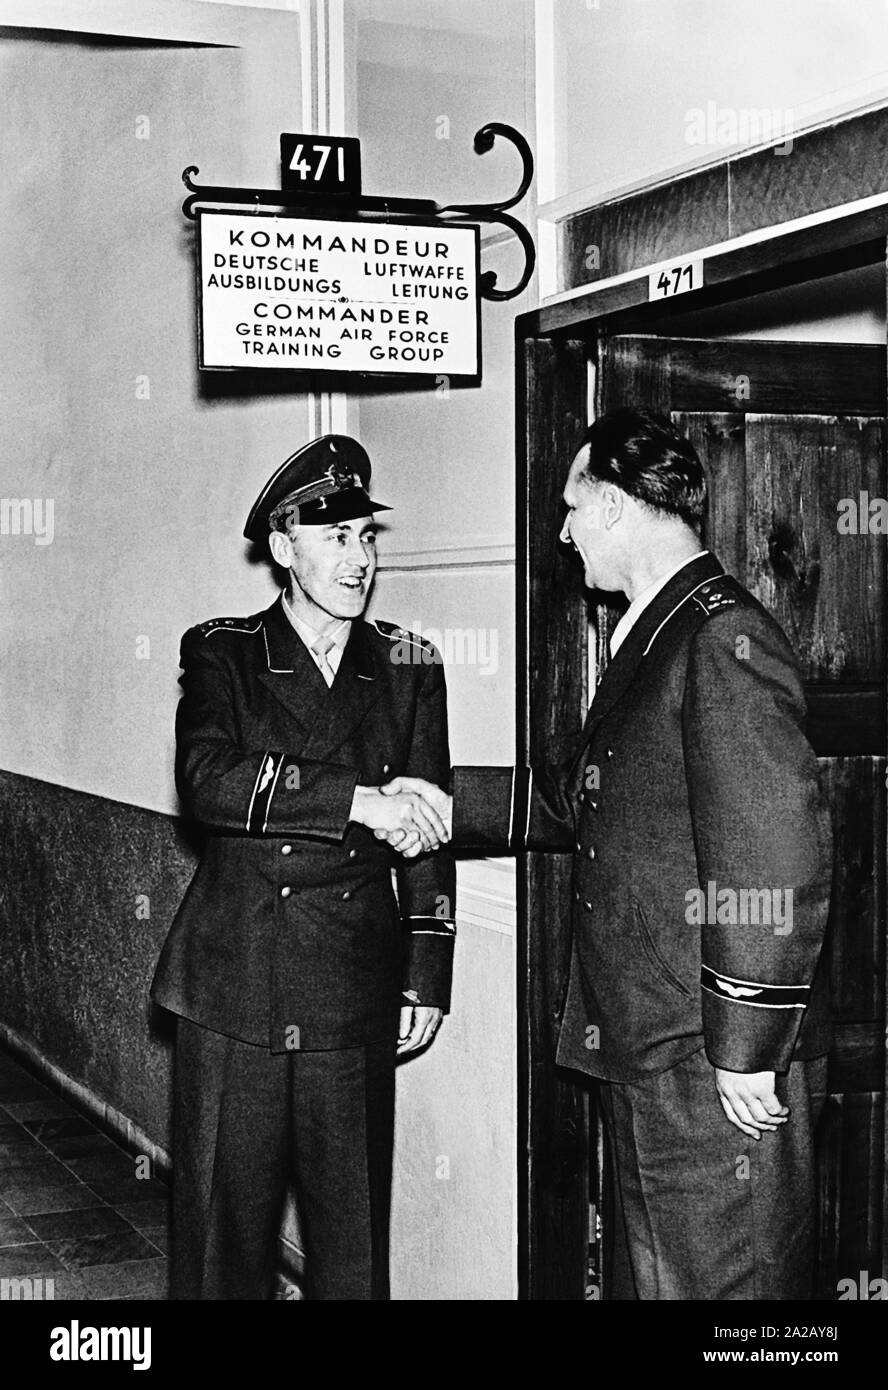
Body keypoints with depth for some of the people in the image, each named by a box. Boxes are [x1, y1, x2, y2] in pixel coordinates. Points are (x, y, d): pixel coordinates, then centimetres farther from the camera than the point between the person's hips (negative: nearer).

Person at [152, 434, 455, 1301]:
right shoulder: (223, 653, 4)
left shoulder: (407, 668, 10)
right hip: (233, 984, -1)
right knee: (220, 1226, 4)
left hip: (355, 995, 2)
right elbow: (207, 781, -15)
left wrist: (426, 978, 6)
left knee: (353, 1231, 6)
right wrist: (357, 799, -22)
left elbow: (428, 835, 11)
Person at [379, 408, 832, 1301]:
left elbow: (777, 851, -24)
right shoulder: (652, 636, 14)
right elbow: (585, 799, 24)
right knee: (648, 1275, 19)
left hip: (714, 1068, -10)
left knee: (721, 1280, 2)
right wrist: (453, 805, 17)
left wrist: (746, 1049, -21)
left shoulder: (724, 638, -18)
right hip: (644, 1053, 10)